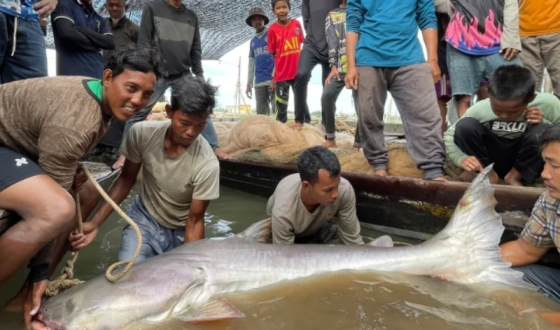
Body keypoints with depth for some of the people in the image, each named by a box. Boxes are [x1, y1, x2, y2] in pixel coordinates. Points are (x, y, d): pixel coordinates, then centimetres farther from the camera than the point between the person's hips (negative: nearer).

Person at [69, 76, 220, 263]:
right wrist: (95, 223, -12)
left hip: (181, 233, 0)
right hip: (144, 218, 1)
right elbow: (127, 179, -5)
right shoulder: (142, 133, -21)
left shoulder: (207, 164, -30)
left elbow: (195, 221, -18)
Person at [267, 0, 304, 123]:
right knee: (281, 106, 5)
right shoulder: (272, 29, -6)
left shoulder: (297, 24, 1)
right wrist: (273, 77, -1)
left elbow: (300, 45, 11)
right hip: (281, 75, -2)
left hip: (298, 72, 2)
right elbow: (273, 55, -1)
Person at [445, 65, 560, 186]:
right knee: (465, 125, -25)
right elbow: (449, 135, -10)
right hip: (493, 158, 1)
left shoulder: (548, 104, -20)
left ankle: (516, 176, -7)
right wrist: (461, 158, -29)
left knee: (541, 131, -32)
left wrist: (544, 123, -27)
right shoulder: (479, 109, -21)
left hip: (525, 160, 0)